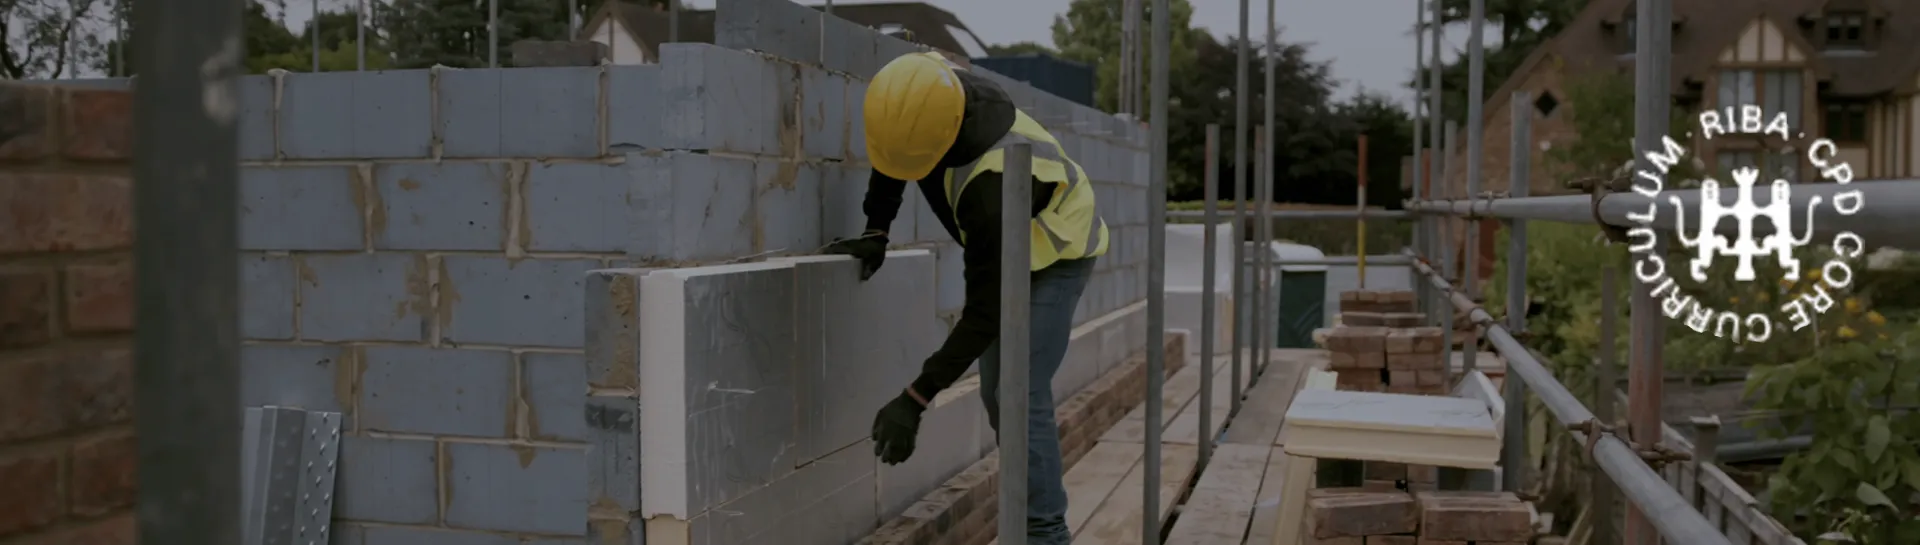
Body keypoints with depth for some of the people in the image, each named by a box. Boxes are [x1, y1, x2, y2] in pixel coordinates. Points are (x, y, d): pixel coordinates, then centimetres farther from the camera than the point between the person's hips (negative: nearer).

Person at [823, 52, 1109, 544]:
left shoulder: (992, 180, -42)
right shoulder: (920, 88, -22)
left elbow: (985, 309, -38)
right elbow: (891, 150, 3)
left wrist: (915, 400, -36)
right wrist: (876, 230, -6)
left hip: (1055, 252, -8)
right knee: (997, 394, 9)